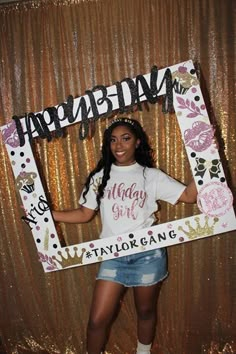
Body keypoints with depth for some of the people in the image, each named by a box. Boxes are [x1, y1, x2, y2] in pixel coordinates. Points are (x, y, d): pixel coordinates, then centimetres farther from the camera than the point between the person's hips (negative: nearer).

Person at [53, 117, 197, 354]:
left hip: (148, 255, -1)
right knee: (98, 319, 0)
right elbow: (84, 213, 5)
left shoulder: (151, 176, -1)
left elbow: (189, 195, -6)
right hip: (113, 256, 1)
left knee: (146, 311, 17)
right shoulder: (99, 177, 4)